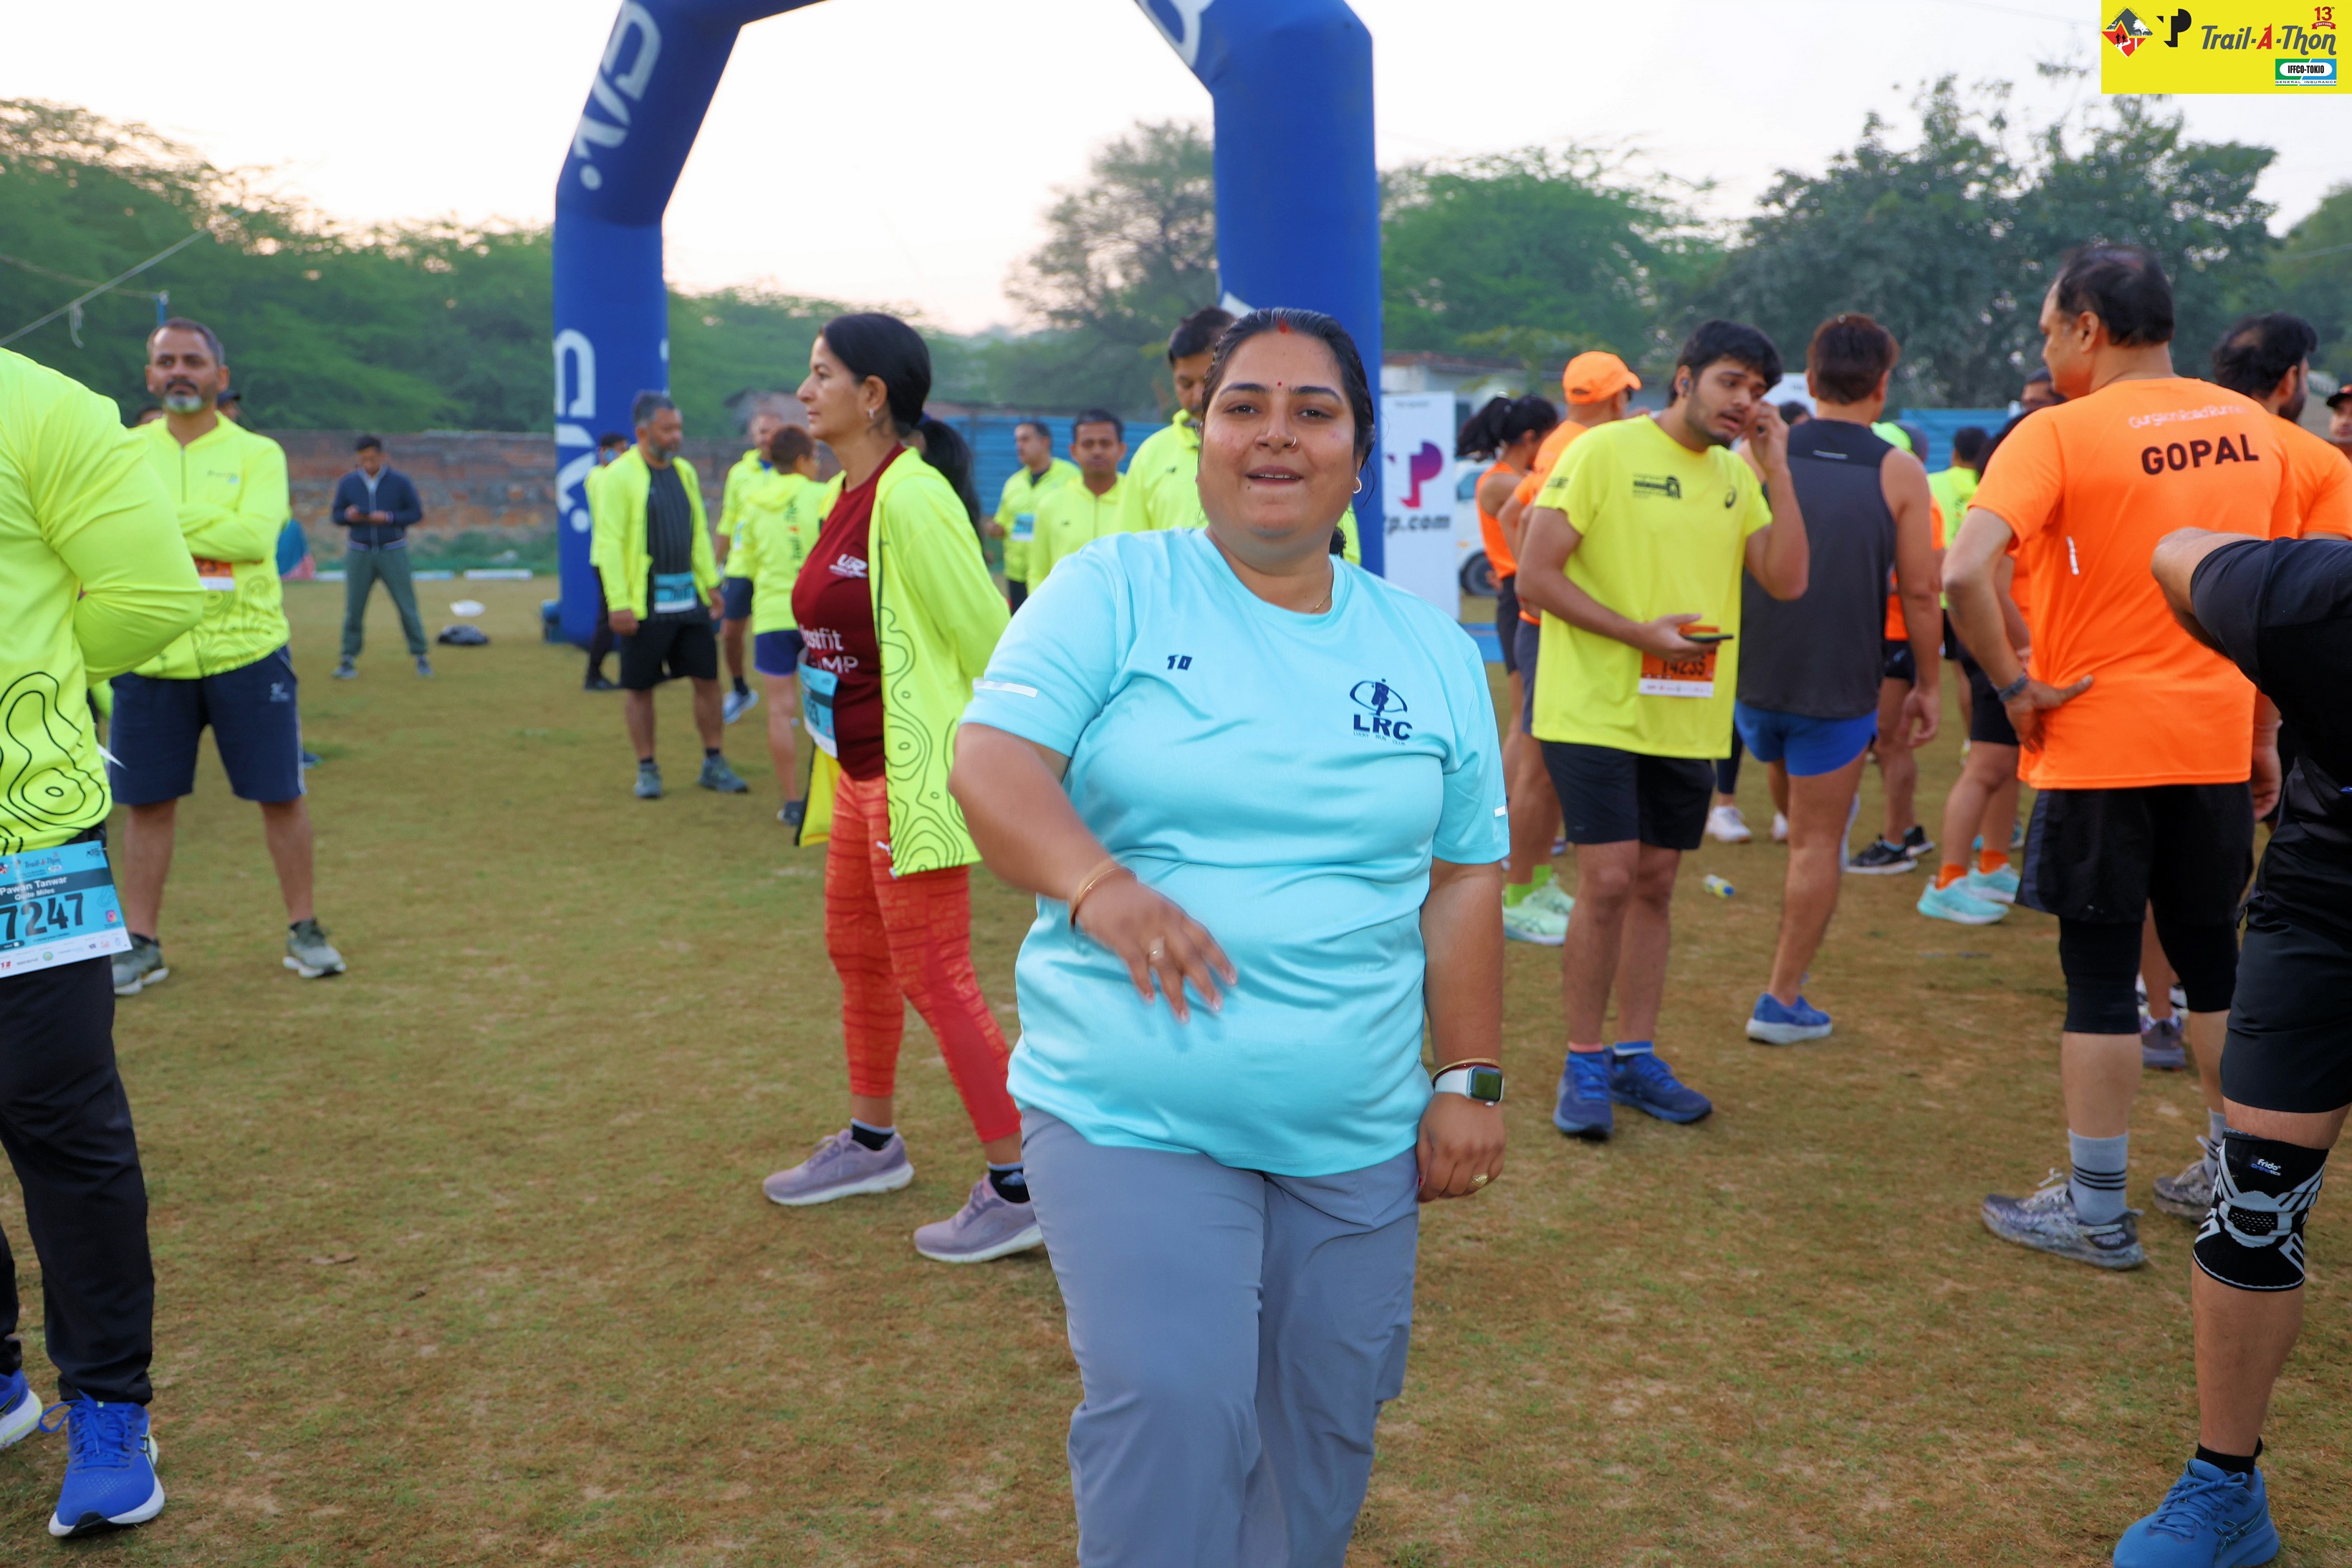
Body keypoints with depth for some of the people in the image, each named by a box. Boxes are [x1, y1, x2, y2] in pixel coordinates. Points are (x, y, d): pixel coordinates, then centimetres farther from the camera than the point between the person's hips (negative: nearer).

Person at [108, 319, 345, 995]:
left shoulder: (256, 453, 1)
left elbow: (255, 534, -17)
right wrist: (214, 528, -15)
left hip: (247, 653, -2)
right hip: (152, 661, 2)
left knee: (280, 793, 3)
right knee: (146, 802, 7)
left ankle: (304, 930, 17)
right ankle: (141, 944, 19)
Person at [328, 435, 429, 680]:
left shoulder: (400, 482, -2)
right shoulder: (347, 483, 4)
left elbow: (416, 513, -1)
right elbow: (336, 515, 9)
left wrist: (389, 518, -16)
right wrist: (348, 515, -14)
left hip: (393, 552, -1)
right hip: (359, 553, 2)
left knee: (407, 606, -1)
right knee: (353, 608, 1)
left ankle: (420, 657, 7)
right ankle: (349, 659, 8)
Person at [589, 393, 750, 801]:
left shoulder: (684, 471, 11)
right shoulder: (620, 476, -10)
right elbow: (609, 543, -13)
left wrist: (711, 582, 11)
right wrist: (619, 603, -18)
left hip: (689, 597, 6)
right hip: (644, 603, -6)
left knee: (708, 679, 6)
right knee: (639, 687, 4)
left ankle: (713, 764, 16)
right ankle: (647, 769, 16)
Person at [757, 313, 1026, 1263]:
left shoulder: (911, 499, -20)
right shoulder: (842, 496, 10)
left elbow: (986, 636, -19)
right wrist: (831, 771, 19)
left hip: (914, 777, -10)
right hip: (855, 768, 10)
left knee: (933, 975, -4)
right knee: (856, 953, 21)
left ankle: (1015, 1190, 7)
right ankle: (872, 1143, 40)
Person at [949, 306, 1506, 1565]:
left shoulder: (1430, 651, 9)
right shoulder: (1114, 591, -2)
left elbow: (1462, 879, 11)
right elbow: (992, 762, -13)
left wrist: (1471, 1080, 6)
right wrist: (1097, 886, -32)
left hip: (1357, 1137, 4)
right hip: (1131, 1119, -3)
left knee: (1325, 1429, 13)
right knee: (1171, 1413, -12)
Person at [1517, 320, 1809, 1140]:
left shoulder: (1737, 476, 12)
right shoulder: (1604, 451, -6)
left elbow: (1786, 580, 1)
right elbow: (1534, 577, -11)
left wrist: (1776, 470, -3)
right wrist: (1637, 632, -18)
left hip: (1689, 717, 6)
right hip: (1597, 710, -6)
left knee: (1654, 884, 11)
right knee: (1607, 882, -10)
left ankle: (1635, 1056, 22)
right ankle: (1583, 1064, 5)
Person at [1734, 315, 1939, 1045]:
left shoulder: (1757, 458, 0)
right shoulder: (1900, 474, -6)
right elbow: (1919, 593, -6)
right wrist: (1928, 686, 4)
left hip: (1752, 680, 4)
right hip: (1839, 689, -3)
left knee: (1801, 817, 28)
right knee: (1818, 842, 7)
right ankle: (1783, 1000, 10)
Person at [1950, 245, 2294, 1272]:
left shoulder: (2060, 432, -12)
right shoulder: (2250, 428, 6)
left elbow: (1962, 571, -27)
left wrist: (2015, 686, -14)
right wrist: (2263, 739, 18)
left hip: (2099, 742, -5)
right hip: (2216, 745, 5)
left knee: (2101, 976, 4)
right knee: (2212, 960, 18)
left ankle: (2096, 1213, 13)